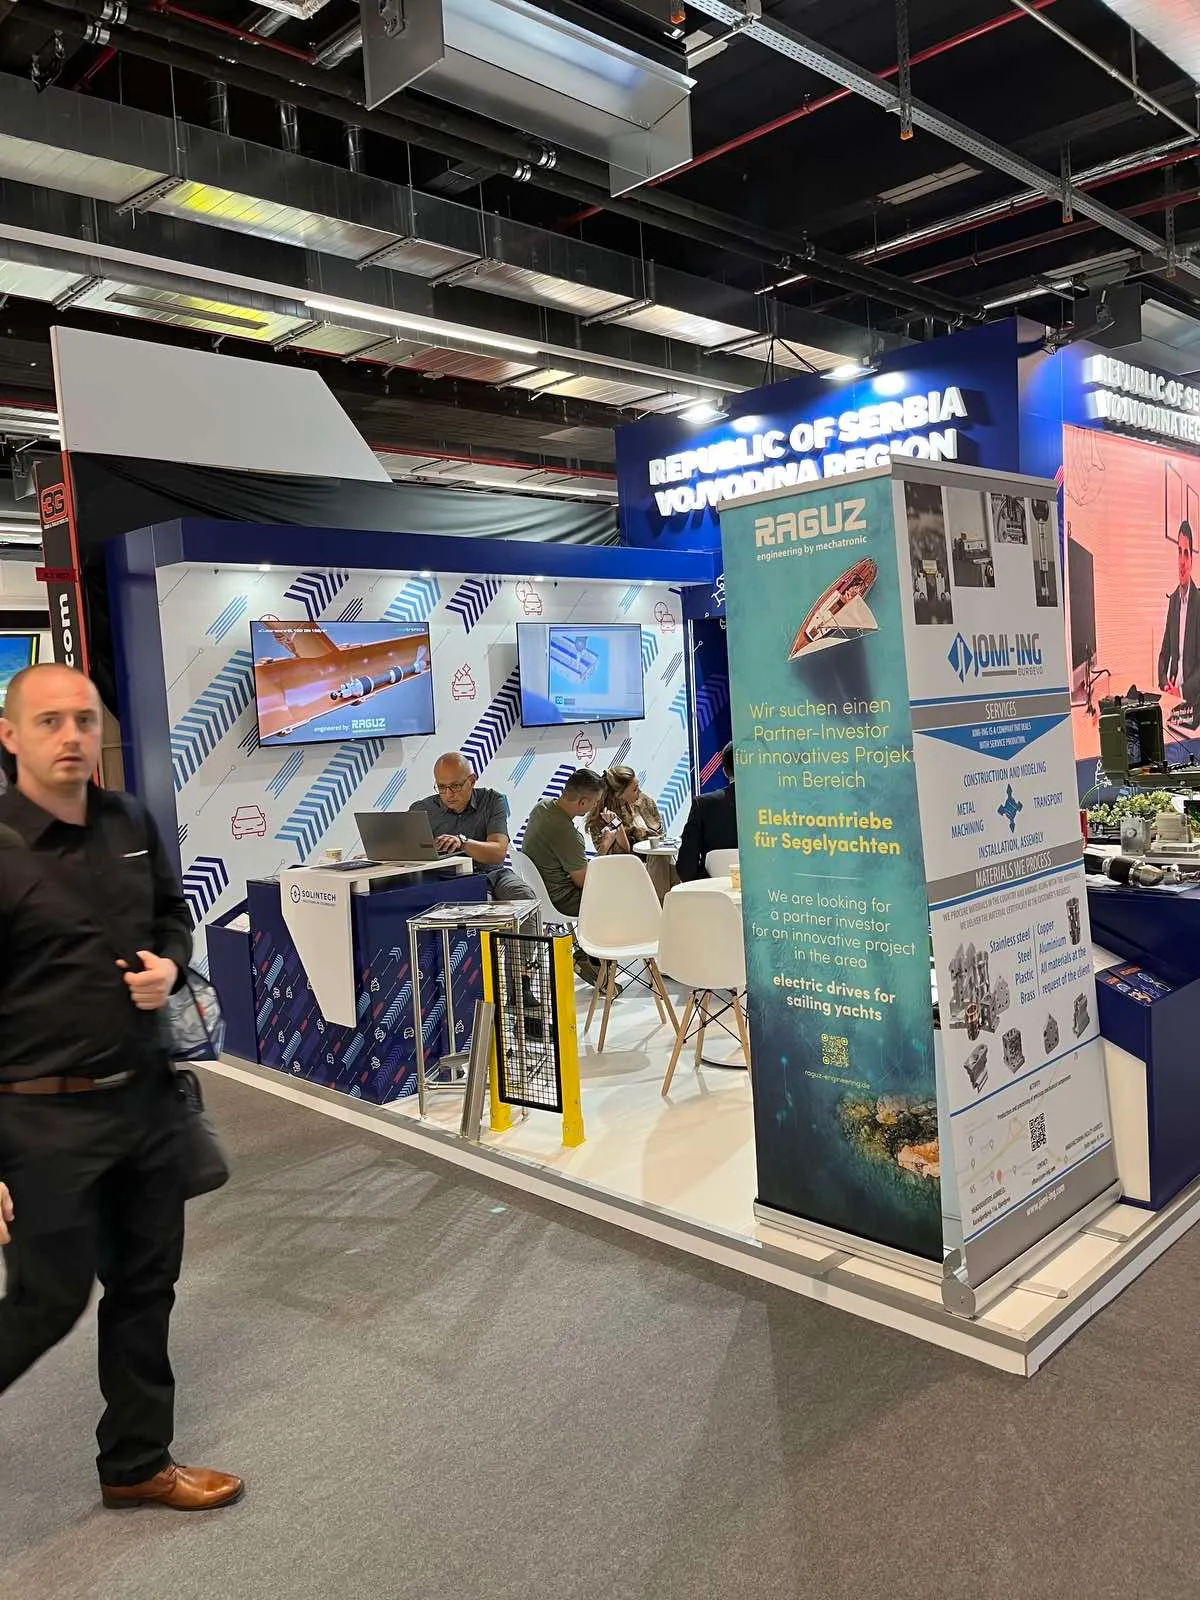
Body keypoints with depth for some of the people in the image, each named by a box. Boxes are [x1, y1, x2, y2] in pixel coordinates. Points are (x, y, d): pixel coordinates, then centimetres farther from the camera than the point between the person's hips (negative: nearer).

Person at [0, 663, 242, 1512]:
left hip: (147, 1097, 6)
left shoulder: (132, 823, 1)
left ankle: (137, 1463, 37)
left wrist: (168, 965, -5)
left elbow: (174, 913, 18)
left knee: (146, 1287, 17)